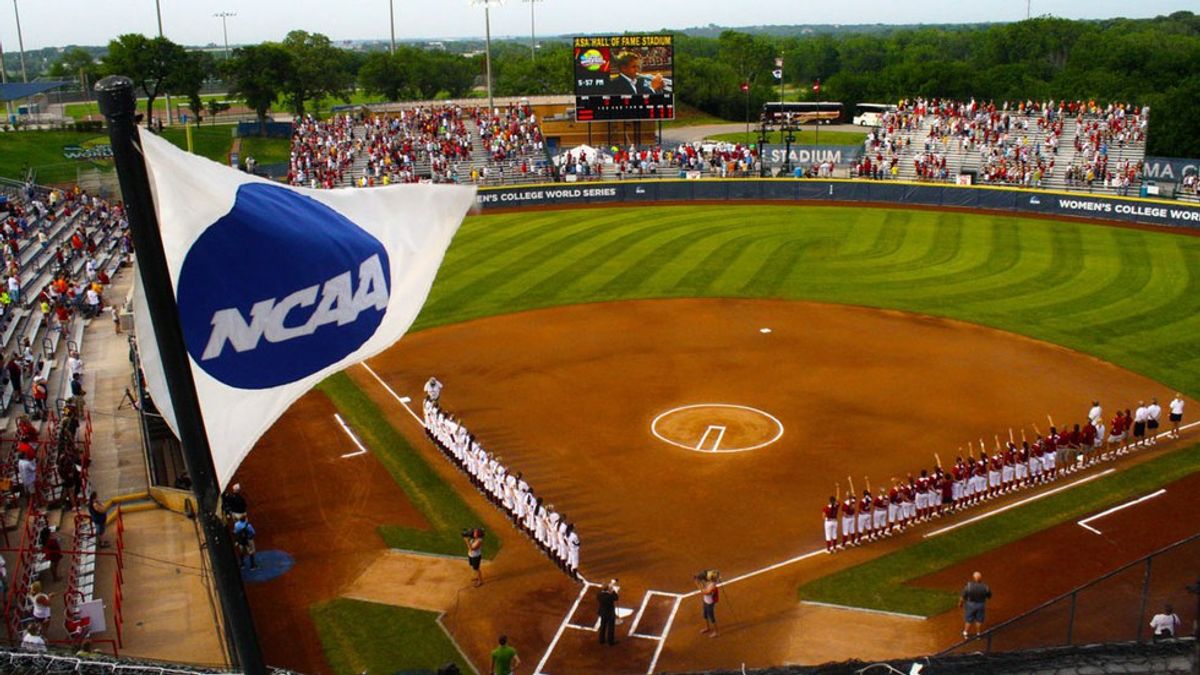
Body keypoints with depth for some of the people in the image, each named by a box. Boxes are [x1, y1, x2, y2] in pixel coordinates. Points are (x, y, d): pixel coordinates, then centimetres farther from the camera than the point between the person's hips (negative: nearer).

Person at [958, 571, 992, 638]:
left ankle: (966, 633, 33)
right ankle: (978, 634, 35)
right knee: (979, 619, 21)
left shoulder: (969, 586, -27)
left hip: (970, 604, -1)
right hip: (981, 605, 1)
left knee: (969, 619, 18)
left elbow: (962, 596, -16)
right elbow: (989, 595, -3)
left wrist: (960, 603, 2)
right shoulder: (985, 587, -21)